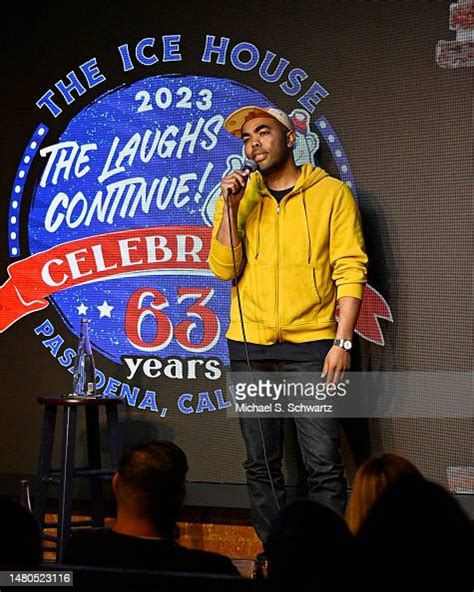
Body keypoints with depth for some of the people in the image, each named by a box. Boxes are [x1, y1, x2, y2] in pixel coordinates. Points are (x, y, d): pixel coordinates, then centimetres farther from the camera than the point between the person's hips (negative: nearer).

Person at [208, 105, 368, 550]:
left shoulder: (331, 193, 1)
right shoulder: (237, 197, 11)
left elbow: (351, 271, -3)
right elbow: (224, 269, 1)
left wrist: (342, 342, -11)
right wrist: (231, 207, -10)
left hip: (311, 345, -3)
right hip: (249, 347, 3)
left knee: (323, 464, -7)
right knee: (261, 464, 7)